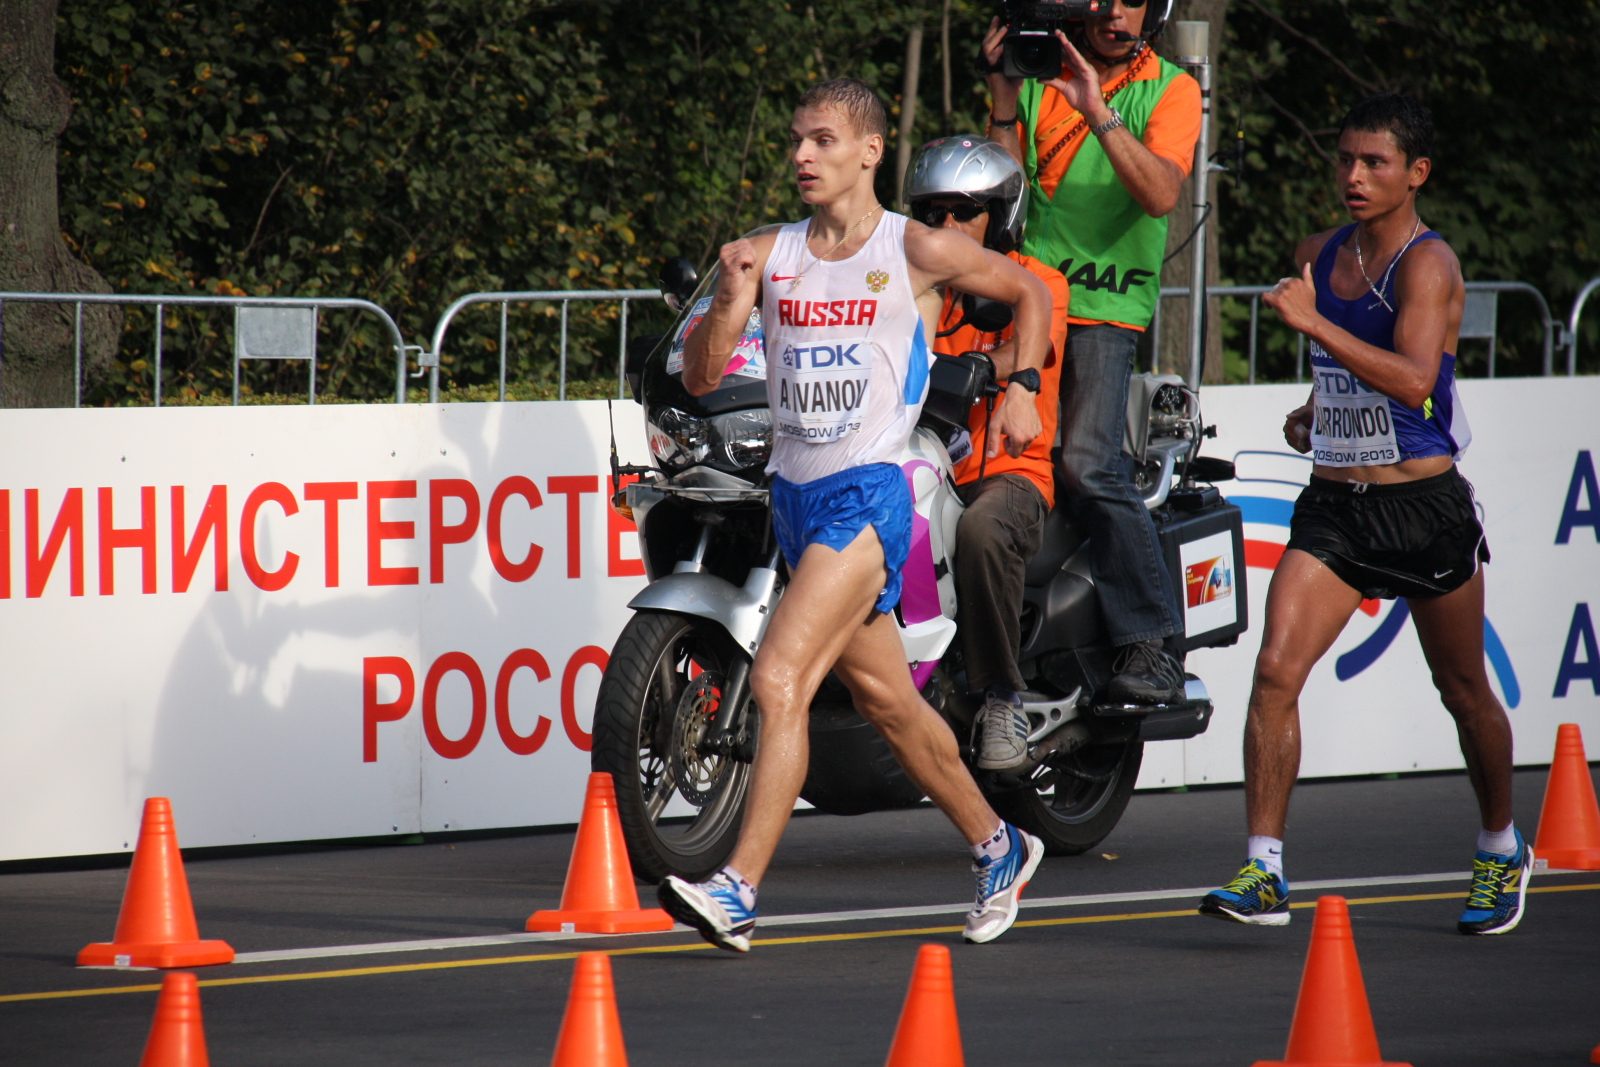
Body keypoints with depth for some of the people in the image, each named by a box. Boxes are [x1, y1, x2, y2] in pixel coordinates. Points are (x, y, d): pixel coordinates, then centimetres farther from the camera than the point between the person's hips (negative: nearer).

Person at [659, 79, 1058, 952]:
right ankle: (997, 847, 36)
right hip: (796, 493, 7)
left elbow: (1030, 292, 12)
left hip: (868, 494, -7)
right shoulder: (769, 257, 7)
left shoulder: (919, 252, -4)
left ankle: (737, 892, -25)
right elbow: (699, 379, 4)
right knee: (884, 699, 18)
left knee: (780, 682, -21)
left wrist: (1021, 392, 2)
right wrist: (731, 301, -12)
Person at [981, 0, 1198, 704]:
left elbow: (1161, 193, -14)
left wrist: (1098, 112, -21)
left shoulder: (1170, 91, 2)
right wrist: (1002, 96, -5)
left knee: (1088, 466, -20)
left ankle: (1155, 645, -18)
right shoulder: (1036, 79, 11)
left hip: (1107, 306, -4)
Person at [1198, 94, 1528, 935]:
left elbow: (1414, 380, -29)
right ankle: (1264, 875, -15)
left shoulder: (1428, 264, -13)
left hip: (1424, 508, -5)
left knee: (1463, 693, 12)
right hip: (1333, 507, 5)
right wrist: (1313, 412, 11)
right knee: (1276, 669, -14)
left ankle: (1502, 853, 35)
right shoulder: (1317, 257, 8)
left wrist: (1312, 322, -32)